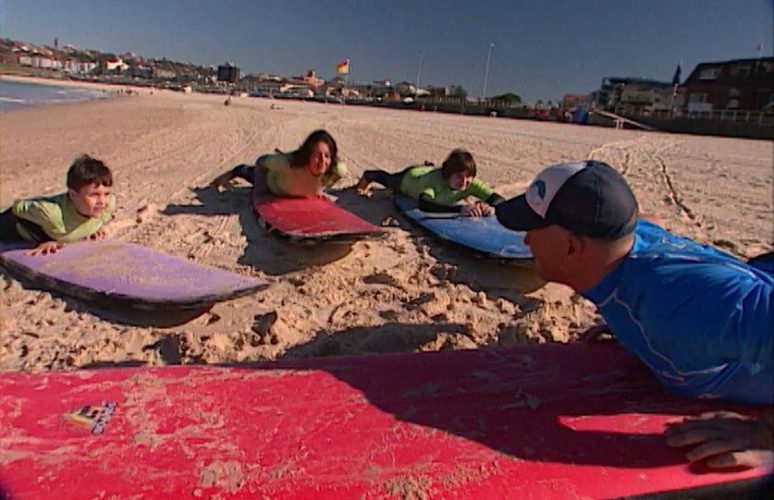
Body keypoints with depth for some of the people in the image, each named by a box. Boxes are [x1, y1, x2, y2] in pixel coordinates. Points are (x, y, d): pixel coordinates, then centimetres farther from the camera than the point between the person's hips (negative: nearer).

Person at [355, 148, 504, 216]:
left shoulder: (471, 183, -42)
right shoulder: (435, 180, -53)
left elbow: (499, 199, -47)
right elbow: (422, 204, -71)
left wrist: (490, 206, -71)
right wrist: (459, 208, -81)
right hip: (410, 176, -3)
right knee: (388, 179, 32)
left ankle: (428, 166, 71)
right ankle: (368, 176, 64)